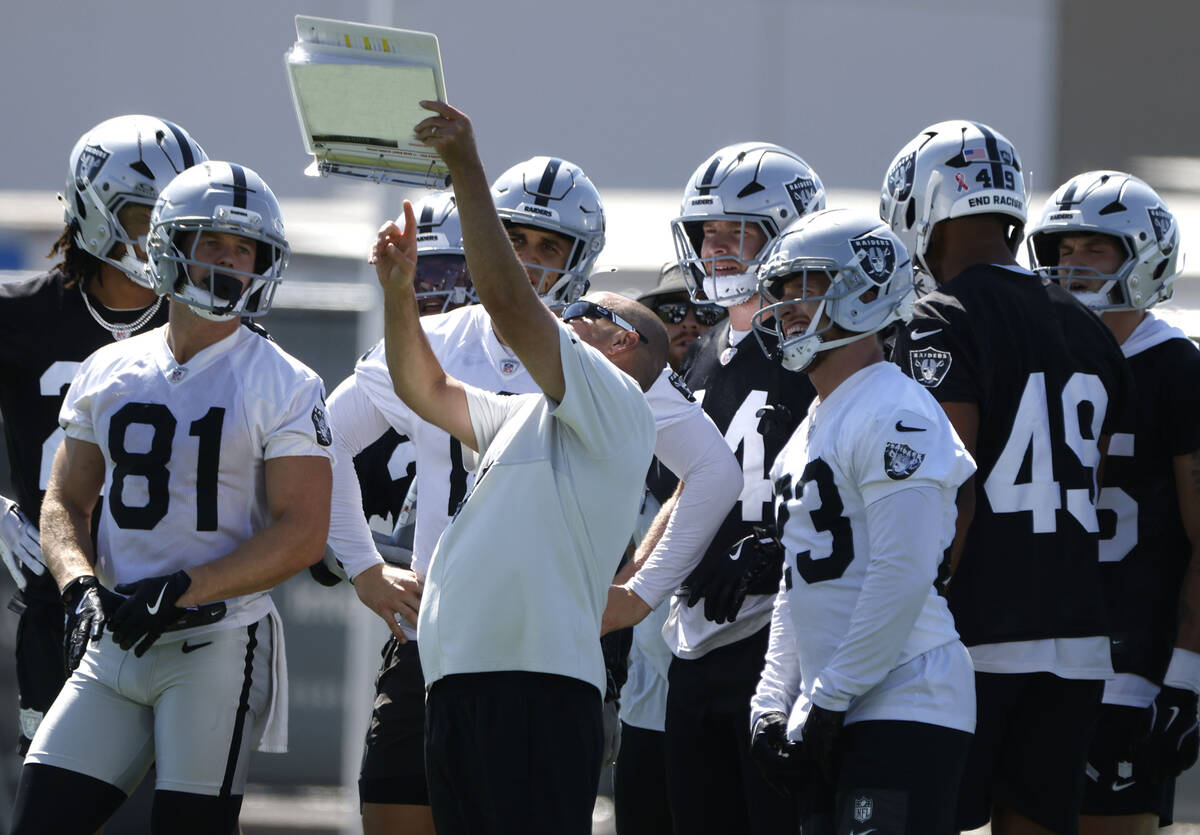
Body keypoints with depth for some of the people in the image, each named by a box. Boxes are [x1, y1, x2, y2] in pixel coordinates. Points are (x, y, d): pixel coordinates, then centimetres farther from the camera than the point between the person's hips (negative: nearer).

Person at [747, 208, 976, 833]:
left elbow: (901, 576, -20)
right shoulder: (813, 425, 20)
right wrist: (773, 704, 14)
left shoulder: (895, 418, -12)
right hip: (835, 714, 10)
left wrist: (827, 700, -17)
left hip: (904, 711, -10)